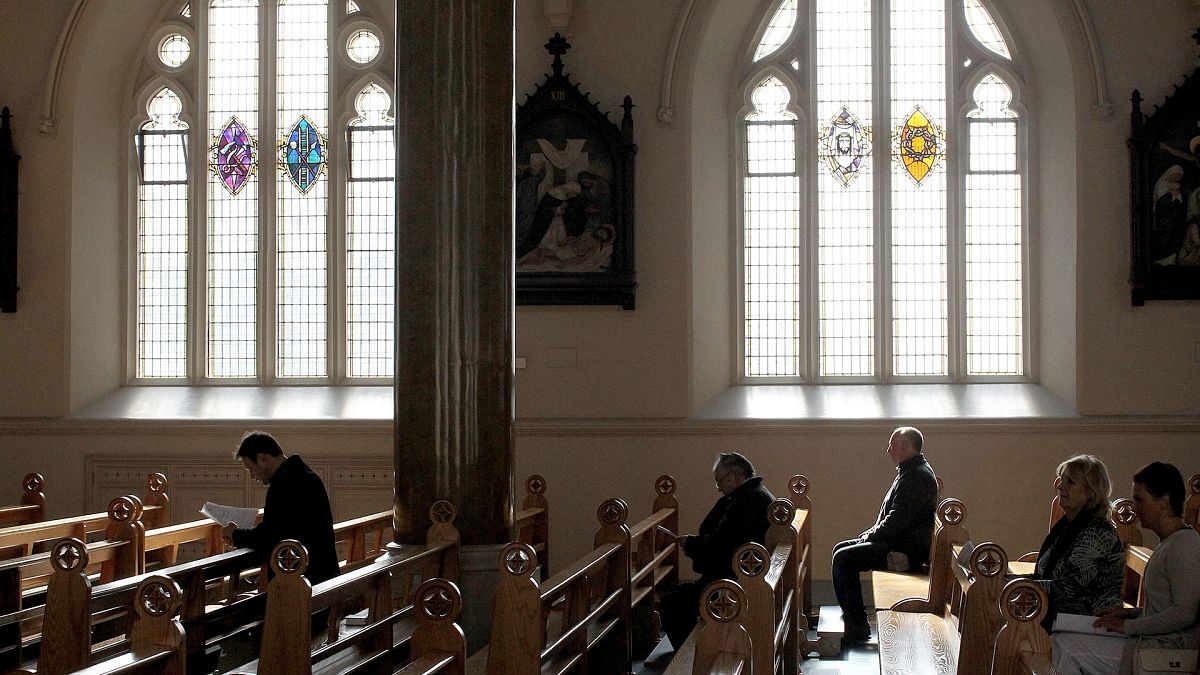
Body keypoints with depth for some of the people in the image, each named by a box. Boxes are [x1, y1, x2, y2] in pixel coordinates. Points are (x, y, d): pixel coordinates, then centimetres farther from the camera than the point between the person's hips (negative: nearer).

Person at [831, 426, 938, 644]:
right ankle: (850, 616, 13)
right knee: (840, 550, 13)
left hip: (907, 550, -11)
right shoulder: (911, 471, 17)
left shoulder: (918, 476, -19)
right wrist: (872, 533, 11)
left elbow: (897, 520, -24)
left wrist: (871, 535, -9)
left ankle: (858, 627, -13)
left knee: (844, 559, -18)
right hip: (898, 542, 11)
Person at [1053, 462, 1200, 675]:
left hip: (1166, 650, -10)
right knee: (1060, 639, 6)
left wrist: (1128, 626, -16)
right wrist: (1129, 613, 9)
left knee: (1068, 647, -14)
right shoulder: (1169, 543, 17)